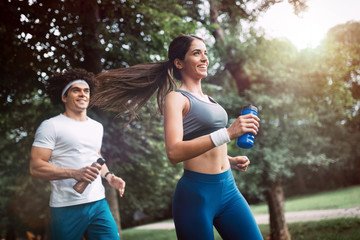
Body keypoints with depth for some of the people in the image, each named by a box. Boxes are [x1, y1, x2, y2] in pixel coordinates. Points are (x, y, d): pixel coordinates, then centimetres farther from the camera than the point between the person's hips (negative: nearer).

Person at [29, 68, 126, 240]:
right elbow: (35, 168, -10)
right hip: (67, 207, -5)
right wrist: (74, 173, -20)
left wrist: (109, 177, 11)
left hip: (98, 203, 5)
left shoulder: (97, 127, 18)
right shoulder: (51, 126, -3)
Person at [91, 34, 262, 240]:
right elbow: (174, 152, -23)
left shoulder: (208, 99, 16)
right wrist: (228, 133, -27)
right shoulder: (176, 98, -7)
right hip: (197, 194, -7)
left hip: (228, 189, 7)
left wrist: (231, 160, 12)